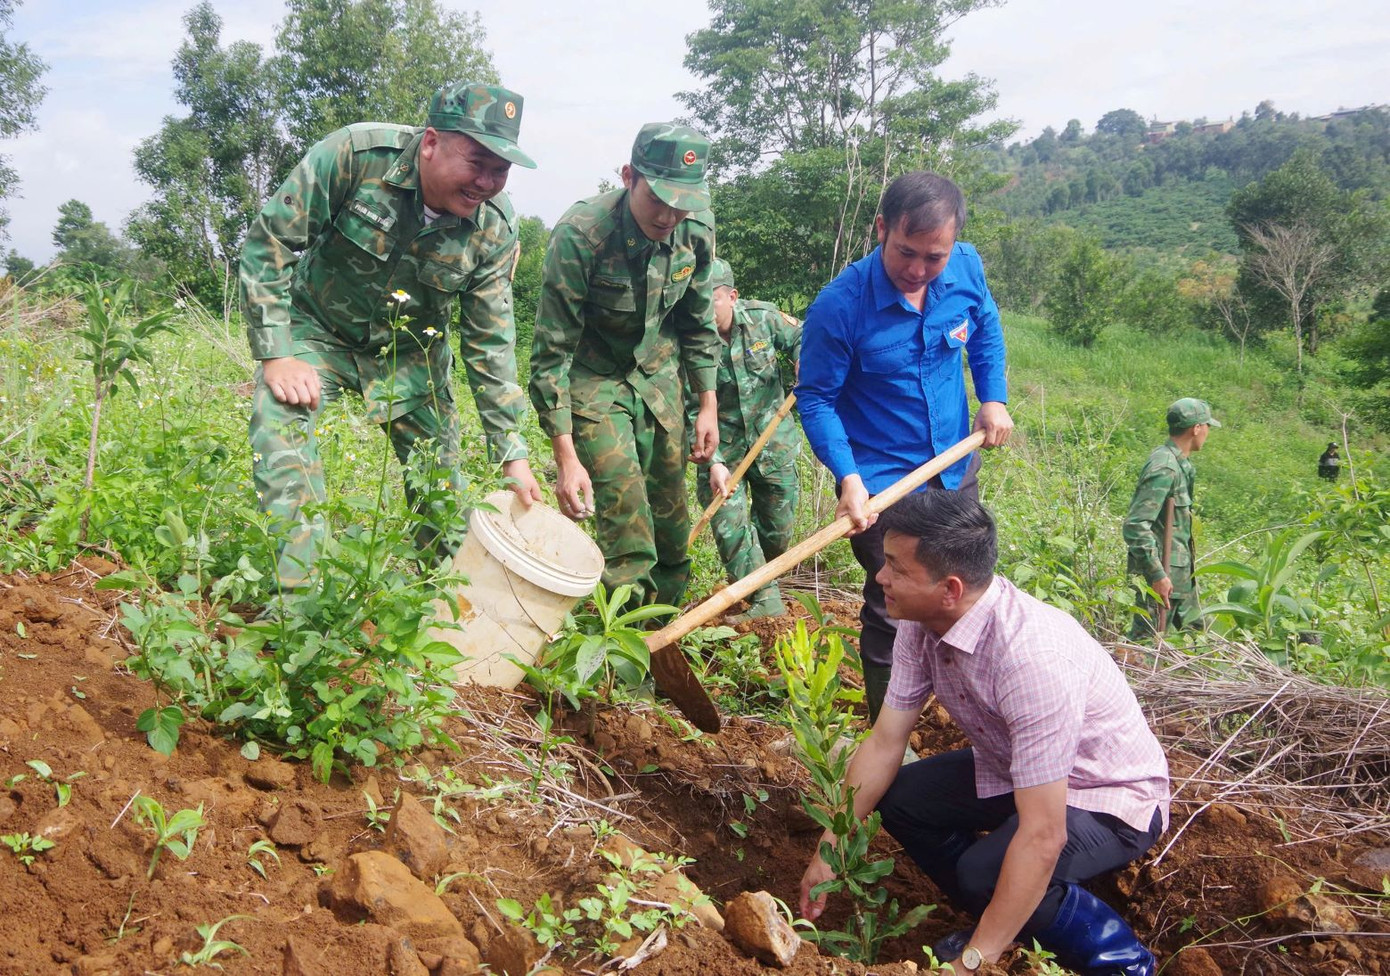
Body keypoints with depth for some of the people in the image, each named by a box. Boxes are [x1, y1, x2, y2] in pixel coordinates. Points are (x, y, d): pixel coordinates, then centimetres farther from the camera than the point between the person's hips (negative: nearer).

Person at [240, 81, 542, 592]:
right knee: (280, 425, -25)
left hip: (409, 348, 2)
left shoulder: (495, 228, -20)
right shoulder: (356, 154, -30)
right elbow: (269, 240, -21)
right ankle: (293, 597, -18)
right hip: (317, 327, -2)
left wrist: (512, 453, -13)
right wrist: (277, 353, -24)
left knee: (440, 471, 4)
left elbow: (490, 342, -11)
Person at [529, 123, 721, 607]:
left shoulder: (697, 228, -14)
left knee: (670, 509, 8)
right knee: (625, 514, -12)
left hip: (658, 375, 5)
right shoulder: (579, 235, -29)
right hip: (593, 380, -4)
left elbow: (698, 321, 4)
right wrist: (566, 458, -25)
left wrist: (708, 404, 5)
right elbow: (551, 353, -24)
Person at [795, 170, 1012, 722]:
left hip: (956, 468, 6)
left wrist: (993, 398, 1)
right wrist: (847, 478, -27)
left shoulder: (967, 268, -10)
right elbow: (816, 399, -17)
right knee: (893, 609, -2)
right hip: (881, 484, -6)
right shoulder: (839, 306, -26)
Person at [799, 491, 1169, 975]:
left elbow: (1042, 838, -36)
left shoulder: (1032, 656, -39)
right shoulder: (922, 622, -14)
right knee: (896, 798, 0)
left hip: (1110, 795, -8)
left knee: (983, 873, -30)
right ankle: (1001, 928, 16)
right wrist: (828, 850, -5)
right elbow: (884, 743, -4)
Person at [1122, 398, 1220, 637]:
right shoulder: (1164, 469, -21)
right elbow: (1135, 525, -27)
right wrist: (1157, 574, -26)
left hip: (1181, 571, 10)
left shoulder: (1180, 464, 10)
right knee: (1146, 640, -4)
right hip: (1164, 573, -10)